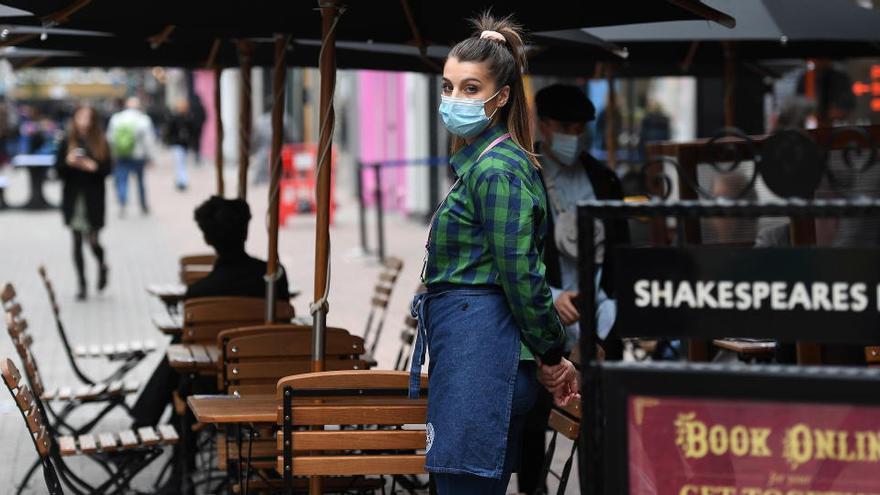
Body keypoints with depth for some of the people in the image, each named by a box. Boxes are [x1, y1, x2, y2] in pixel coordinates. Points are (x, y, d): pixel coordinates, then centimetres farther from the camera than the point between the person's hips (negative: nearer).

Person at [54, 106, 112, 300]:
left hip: (93, 199, -1)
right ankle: (81, 284, 11)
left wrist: (95, 167, -19)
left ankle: (102, 266, 29)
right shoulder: (67, 143, 3)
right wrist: (68, 162, -17)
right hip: (73, 198, 1)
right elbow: (58, 169, 2)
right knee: (77, 242, 2)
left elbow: (107, 169, 0)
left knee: (92, 240, -5)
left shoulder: (101, 143, 2)